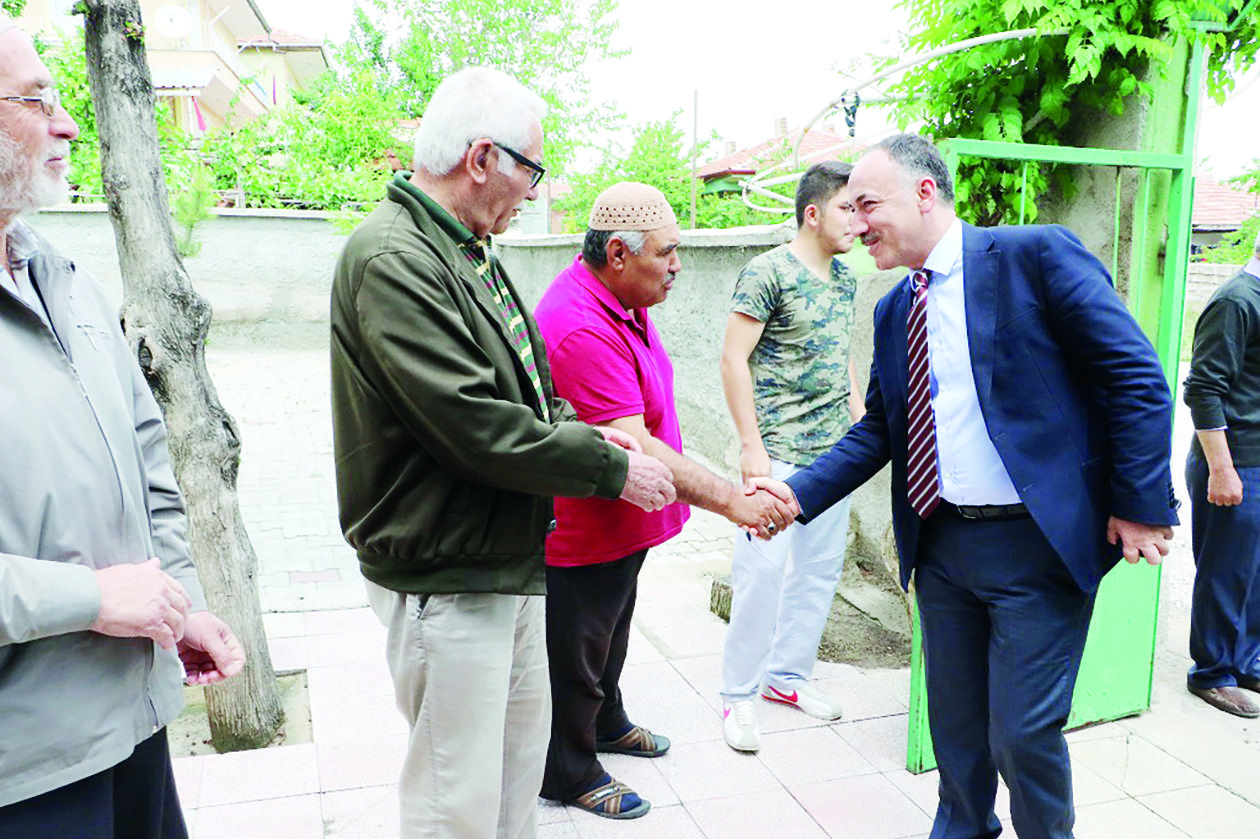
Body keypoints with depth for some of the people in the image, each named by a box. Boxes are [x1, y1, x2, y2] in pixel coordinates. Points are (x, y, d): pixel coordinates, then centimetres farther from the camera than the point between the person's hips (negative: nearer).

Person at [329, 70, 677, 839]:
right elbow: (476, 427, -26)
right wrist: (610, 469, -16)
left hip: (509, 558, 10)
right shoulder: (392, 259, -21)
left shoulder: (470, 251, 10)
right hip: (445, 578, -10)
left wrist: (584, 434, 0)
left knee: (522, 740, 23)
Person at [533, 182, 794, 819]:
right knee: (574, 656, 11)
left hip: (620, 524, 10)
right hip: (583, 534, -10)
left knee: (610, 631, 29)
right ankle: (569, 774, 33)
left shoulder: (621, 299, 1)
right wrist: (729, 500, -33)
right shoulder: (581, 329, -32)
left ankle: (606, 722, 53)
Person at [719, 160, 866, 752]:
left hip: (835, 449, 8)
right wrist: (751, 445, -16)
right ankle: (739, 695, 9)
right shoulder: (769, 271, -10)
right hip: (779, 449, -7)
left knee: (820, 567, 12)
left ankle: (788, 674, 28)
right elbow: (733, 359, -12)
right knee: (763, 568, -6)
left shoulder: (845, 279, 13)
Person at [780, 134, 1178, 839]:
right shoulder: (894, 312, 10)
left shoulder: (1037, 255, -9)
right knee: (955, 720, 19)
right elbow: (876, 432, 10)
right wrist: (797, 496, -2)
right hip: (941, 544, 6)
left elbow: (1138, 378, -11)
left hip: (1036, 544, -6)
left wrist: (1139, 505, -13)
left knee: (1023, 733, 2)